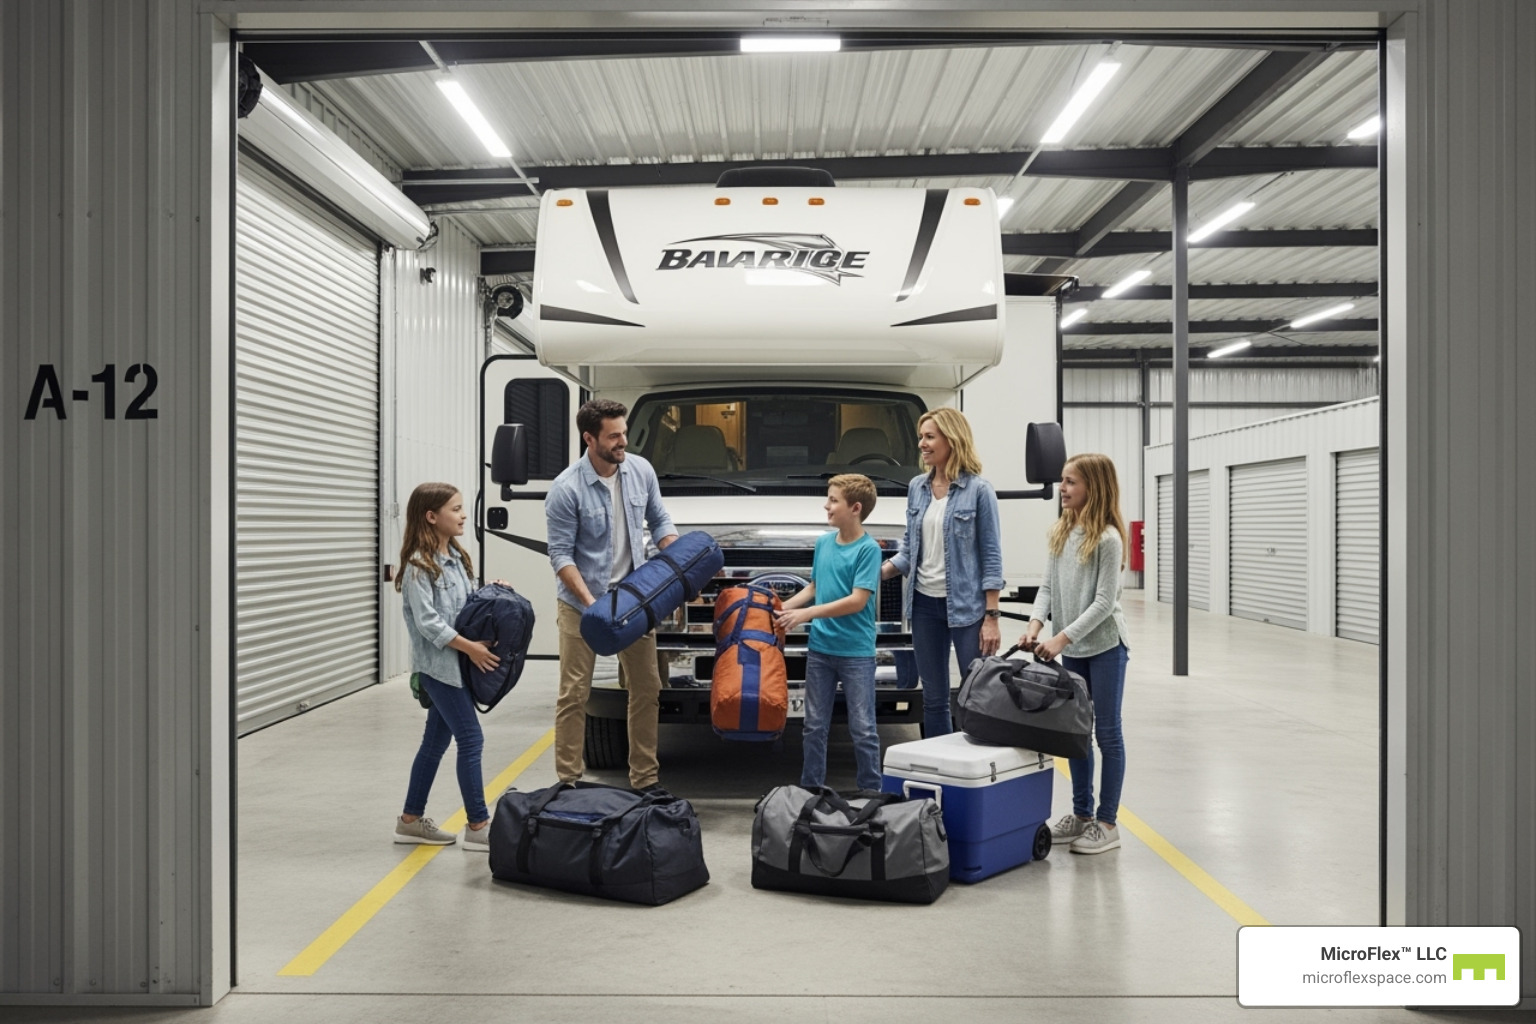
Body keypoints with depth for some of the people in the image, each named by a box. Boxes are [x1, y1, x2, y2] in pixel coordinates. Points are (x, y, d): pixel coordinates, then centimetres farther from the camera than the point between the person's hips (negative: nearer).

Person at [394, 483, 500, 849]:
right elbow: (427, 621, -19)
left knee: (436, 740, 14)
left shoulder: (456, 557, 12)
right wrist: (470, 647, -20)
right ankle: (478, 825, 0)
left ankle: (411, 820, 24)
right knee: (470, 739, -8)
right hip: (436, 664, -9)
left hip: (456, 662, 9)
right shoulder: (419, 565, -14)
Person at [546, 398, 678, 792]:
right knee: (575, 694, 1)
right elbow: (561, 554, -14)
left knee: (647, 690, 9)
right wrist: (590, 602, -22)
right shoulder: (567, 489, -16)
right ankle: (569, 781, 10)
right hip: (581, 603, -5)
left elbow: (659, 521, 11)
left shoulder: (641, 470, -2)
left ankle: (646, 780, 20)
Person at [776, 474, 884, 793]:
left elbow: (857, 600, -19)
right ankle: (810, 790, 24)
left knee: (863, 729, 1)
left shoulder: (868, 549, -12)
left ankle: (871, 793, 13)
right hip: (820, 648, 6)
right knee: (815, 726, 13)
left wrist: (808, 613, -21)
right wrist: (783, 607, 6)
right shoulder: (823, 543, 6)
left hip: (856, 652, -6)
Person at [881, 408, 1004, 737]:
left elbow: (991, 557, -8)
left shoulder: (979, 490, -8)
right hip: (924, 604, 5)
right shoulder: (917, 487, 7)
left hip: (965, 607, -5)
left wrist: (992, 617, -12)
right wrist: (878, 572, -3)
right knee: (933, 698, 12)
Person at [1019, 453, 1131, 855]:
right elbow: (1048, 587, 6)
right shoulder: (1059, 533, 6)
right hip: (1071, 649, 7)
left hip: (1104, 645, -7)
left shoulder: (1108, 538, -15)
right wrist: (1035, 624, -10)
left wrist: (1062, 637, -20)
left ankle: (1107, 823, 11)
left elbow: (1104, 601, -17)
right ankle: (1081, 813, 25)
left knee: (1107, 732, 2)